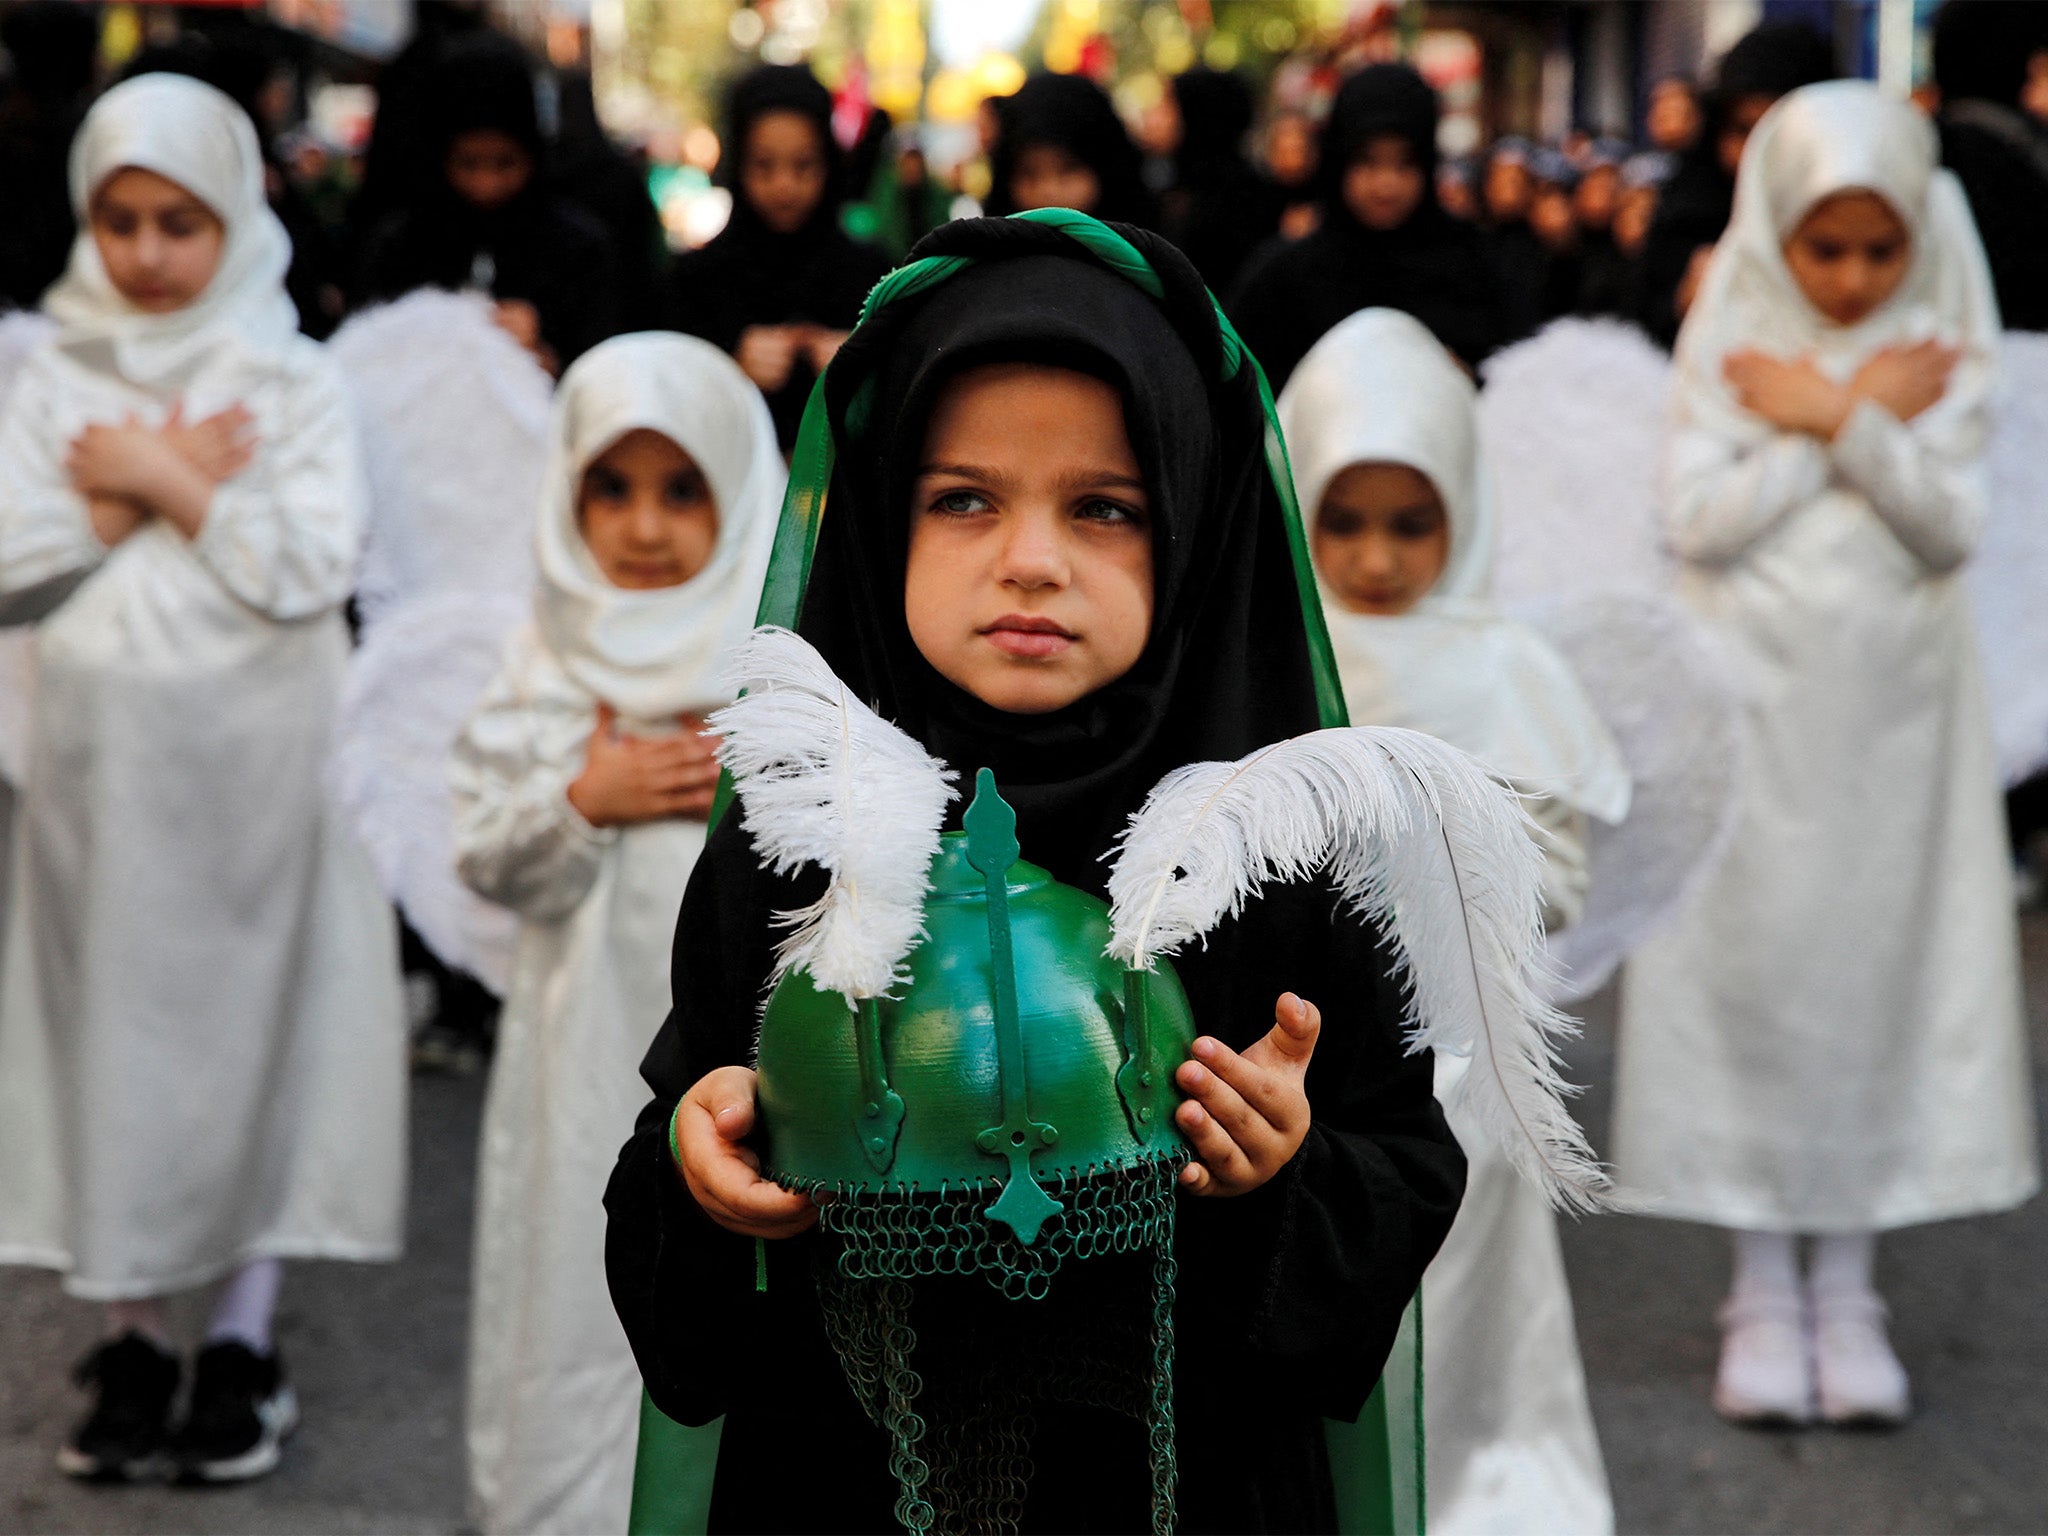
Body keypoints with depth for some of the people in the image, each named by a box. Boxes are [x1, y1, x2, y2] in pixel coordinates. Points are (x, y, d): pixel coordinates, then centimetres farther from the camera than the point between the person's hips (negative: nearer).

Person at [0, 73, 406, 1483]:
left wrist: (153, 481, -10)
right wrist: (159, 492, -10)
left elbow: (314, 568, -12)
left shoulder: (296, 381, 1)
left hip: (252, 763, -2)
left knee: (251, 1023, 1)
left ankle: (246, 1336, 10)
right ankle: (134, 1339, 12)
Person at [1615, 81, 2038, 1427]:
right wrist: (1860, 419, -12)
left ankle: (1849, 1289, 12)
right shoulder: (1731, 334, -1)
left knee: (1880, 969, 3)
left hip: (1896, 708, 1)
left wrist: (1831, 420, -18)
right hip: (1754, 700, -1)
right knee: (1748, 970, 1)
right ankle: (1765, 1289, 11)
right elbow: (1699, 520, -11)